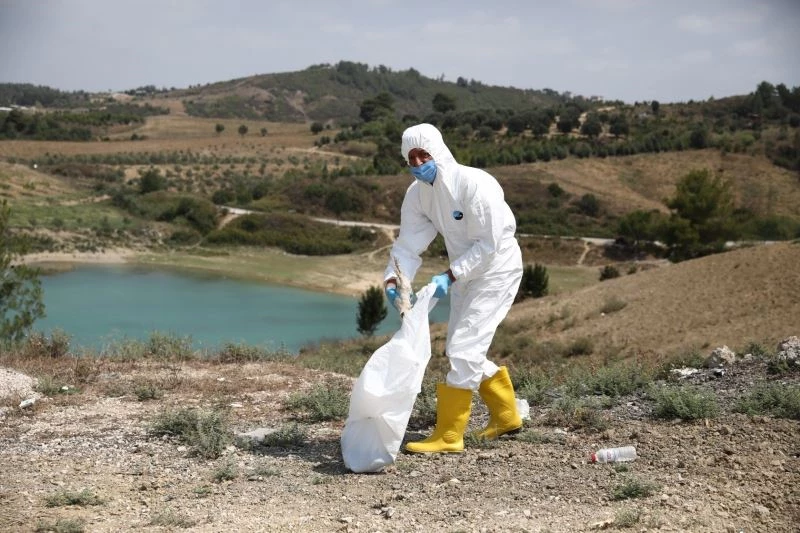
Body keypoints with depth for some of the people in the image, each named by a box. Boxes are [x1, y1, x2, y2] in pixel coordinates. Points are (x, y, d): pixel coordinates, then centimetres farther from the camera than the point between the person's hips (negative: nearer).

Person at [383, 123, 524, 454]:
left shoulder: (475, 184, -27)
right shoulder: (417, 194, -5)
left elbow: (488, 244, -26)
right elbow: (409, 244, -7)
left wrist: (449, 276, -31)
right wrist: (393, 280, -25)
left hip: (497, 271, -8)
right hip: (464, 274, 8)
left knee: (463, 347, -14)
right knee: (459, 348, 14)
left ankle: (448, 435, -7)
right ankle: (506, 416, 31)